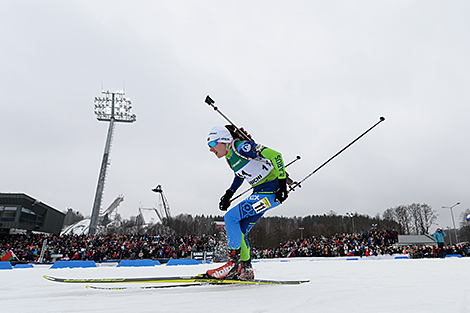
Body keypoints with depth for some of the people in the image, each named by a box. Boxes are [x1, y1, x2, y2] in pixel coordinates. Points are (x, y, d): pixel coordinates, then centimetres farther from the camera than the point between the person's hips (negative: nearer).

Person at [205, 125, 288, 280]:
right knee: (238, 232, 6)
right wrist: (229, 194, 20)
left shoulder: (242, 147, -19)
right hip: (260, 192, 9)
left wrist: (282, 182, -23)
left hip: (272, 190, -9)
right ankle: (245, 269, 19)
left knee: (231, 217, -16)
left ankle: (234, 263, -8)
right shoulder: (230, 157, 9)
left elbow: (275, 155, -22)